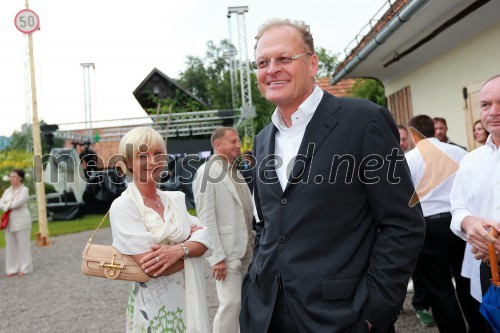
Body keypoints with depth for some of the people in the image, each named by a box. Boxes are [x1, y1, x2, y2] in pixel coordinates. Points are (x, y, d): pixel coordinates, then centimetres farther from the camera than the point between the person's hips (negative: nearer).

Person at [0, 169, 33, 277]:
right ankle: (12, 268, 15)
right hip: (9, 221, 6)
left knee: (23, 245, -1)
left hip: (21, 220, -6)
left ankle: (25, 268, 6)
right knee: (11, 245, 7)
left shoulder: (24, 190, -4)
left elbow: (19, 202, -17)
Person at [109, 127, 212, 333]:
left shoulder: (176, 199, 5)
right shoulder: (123, 206, -13)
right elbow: (152, 267, -21)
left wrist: (180, 249, -23)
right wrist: (191, 240, -8)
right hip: (154, 309, -5)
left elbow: (204, 239, -3)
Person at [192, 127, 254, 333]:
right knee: (230, 304, -5)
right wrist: (217, 257, -17)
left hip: (247, 251, 8)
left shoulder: (235, 171, 14)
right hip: (227, 252, -7)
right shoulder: (207, 172, -9)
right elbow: (206, 219, -14)